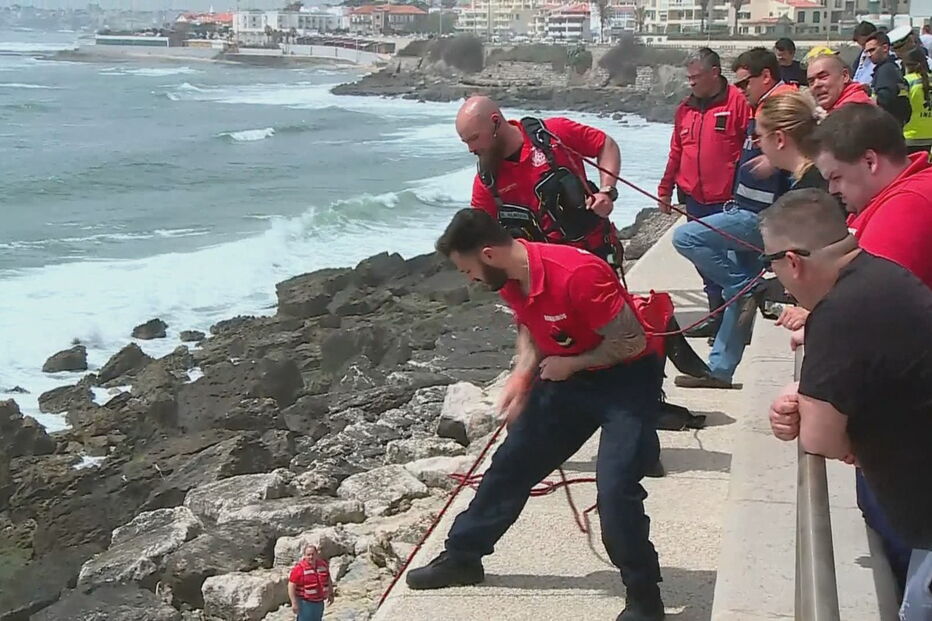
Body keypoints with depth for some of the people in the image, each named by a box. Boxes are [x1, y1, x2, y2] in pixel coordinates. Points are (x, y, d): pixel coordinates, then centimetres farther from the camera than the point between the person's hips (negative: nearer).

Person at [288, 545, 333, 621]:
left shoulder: (323, 565, 0)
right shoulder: (299, 568, -18)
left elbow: (328, 580, 16)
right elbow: (291, 585, -17)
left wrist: (331, 594, 18)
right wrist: (294, 603, -21)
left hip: (319, 602, 6)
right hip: (305, 603, -6)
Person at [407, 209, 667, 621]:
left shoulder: (578, 274, -32)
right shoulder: (508, 278, -6)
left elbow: (632, 341, -26)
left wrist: (570, 364, -17)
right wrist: (523, 373, -5)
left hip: (627, 377, -8)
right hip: (568, 374, 8)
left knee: (615, 487, -20)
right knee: (511, 463, 12)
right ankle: (462, 557, 29)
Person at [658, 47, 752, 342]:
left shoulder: (738, 102, -8)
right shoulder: (685, 109, 12)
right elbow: (676, 152, 17)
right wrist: (665, 189, 17)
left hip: (727, 202, -6)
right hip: (695, 201, 6)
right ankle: (718, 316, 23)